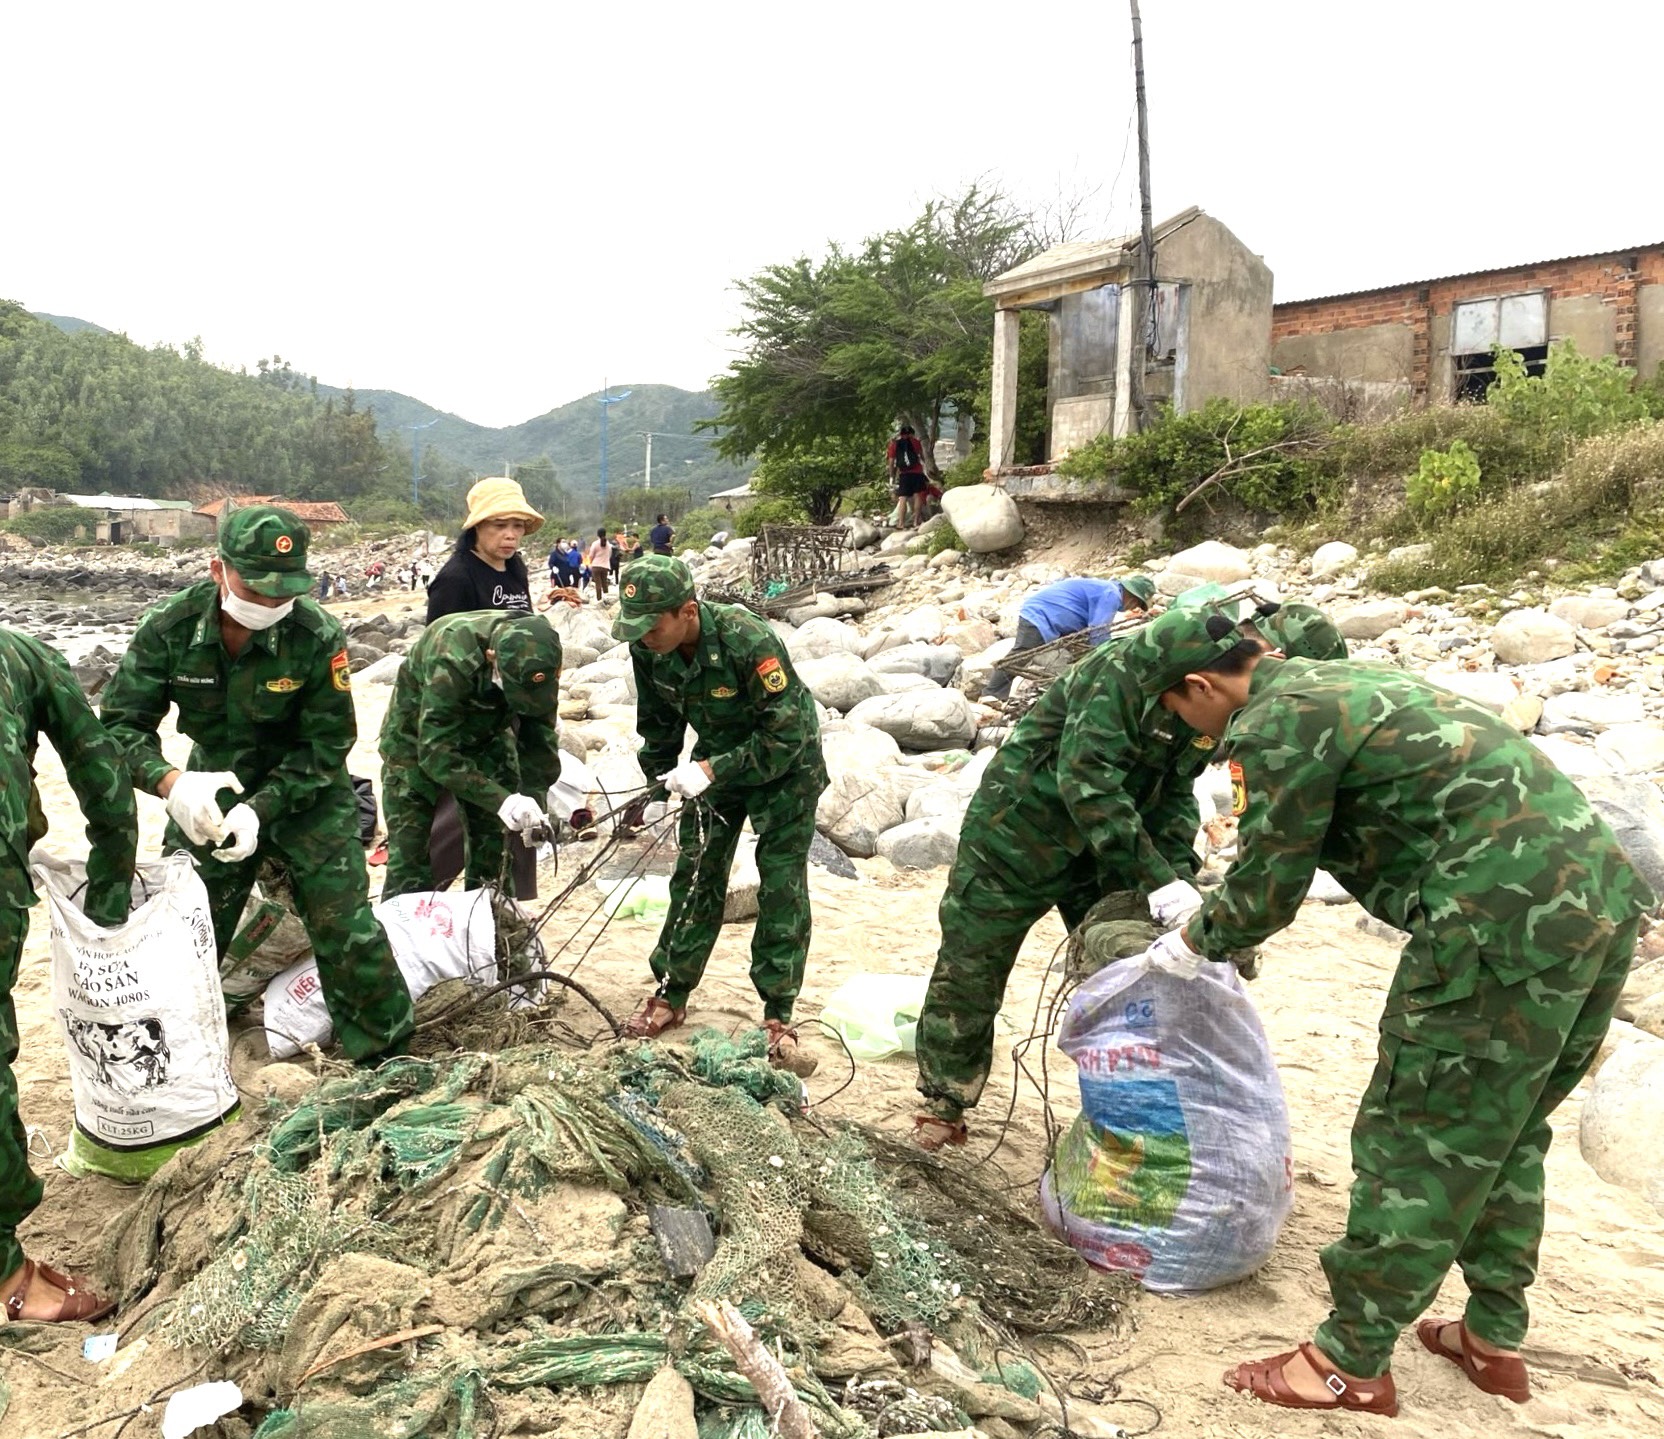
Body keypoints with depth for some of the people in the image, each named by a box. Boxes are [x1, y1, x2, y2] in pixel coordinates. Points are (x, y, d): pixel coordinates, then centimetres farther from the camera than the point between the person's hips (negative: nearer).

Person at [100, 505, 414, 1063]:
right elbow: (122, 723, -14)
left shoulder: (317, 637, -23)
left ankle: (387, 1060, 13)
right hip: (212, 796, 3)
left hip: (306, 798, -2)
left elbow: (326, 744, -17)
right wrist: (171, 782, -34)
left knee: (346, 931, -5)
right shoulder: (170, 626, -17)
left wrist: (260, 809, -29)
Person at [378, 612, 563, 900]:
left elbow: (540, 739, -17)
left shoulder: (537, 656, -25)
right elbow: (436, 752, -40)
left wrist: (535, 804, -27)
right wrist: (501, 800, -47)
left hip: (485, 732, 5)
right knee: (412, 848, -7)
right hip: (420, 739, -4)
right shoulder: (450, 661, -42)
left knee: (495, 840, 3)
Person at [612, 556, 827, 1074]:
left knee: (782, 885, -7)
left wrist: (712, 771, -33)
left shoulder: (748, 639, -35)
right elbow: (659, 722, 4)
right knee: (695, 875, 6)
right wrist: (657, 784, 6)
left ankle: (777, 1017, 1)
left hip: (785, 762, -5)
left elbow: (786, 733, -31)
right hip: (716, 760, 5)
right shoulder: (648, 649, -15)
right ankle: (671, 996, 19)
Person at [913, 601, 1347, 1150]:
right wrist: (1155, 878, -37)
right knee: (971, 967, 3)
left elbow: (1174, 791, 4)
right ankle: (944, 1104, 20)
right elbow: (1084, 776, -35)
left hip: (1108, 842, 7)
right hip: (1022, 824, -7)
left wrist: (1178, 872, -13)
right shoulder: (1136, 664, -29)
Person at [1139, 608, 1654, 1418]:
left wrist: (1195, 944, 15)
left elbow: (1268, 890, -2)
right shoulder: (1349, 682, 22)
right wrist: (1218, 916, 34)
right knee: (1505, 1134, 22)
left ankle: (1353, 1365, 14)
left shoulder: (1272, 724, -8)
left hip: (1506, 928, -10)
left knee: (1416, 1146, 2)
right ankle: (1494, 1339, 35)